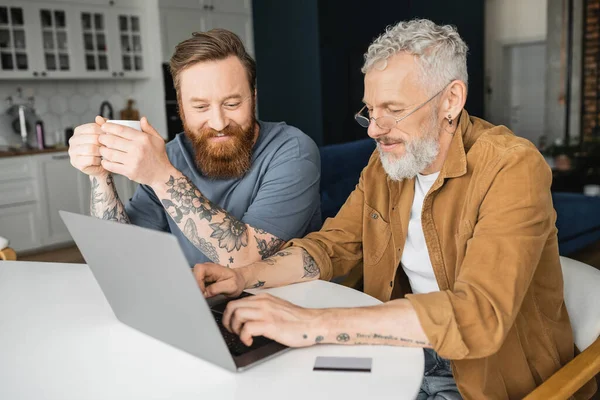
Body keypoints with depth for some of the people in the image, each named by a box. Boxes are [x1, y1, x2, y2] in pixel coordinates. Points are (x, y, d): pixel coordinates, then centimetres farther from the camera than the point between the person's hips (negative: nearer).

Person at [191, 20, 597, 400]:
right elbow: (334, 244, 4)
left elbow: (478, 316, -34)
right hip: (404, 350, 6)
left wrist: (313, 323, -38)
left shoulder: (513, 168, -23)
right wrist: (245, 277, -14)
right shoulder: (387, 159, -1)